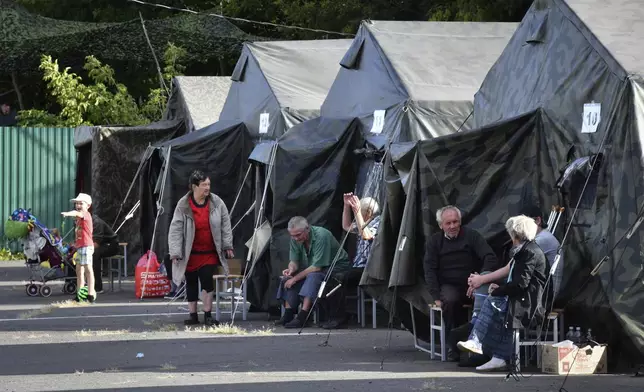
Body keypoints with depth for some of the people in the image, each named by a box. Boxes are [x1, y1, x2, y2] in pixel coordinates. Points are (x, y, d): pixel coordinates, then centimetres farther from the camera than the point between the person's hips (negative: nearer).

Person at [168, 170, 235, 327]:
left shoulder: (216, 202, -5)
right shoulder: (183, 205, -11)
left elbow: (225, 224, 3)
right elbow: (175, 229, -10)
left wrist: (227, 245, 4)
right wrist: (175, 252, -13)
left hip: (210, 253, 1)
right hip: (190, 254, 0)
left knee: (207, 281, -9)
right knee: (191, 283, 8)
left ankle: (208, 315, 1)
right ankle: (193, 315, 19)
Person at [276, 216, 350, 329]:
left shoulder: (321, 236, -29)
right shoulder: (295, 239, -7)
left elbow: (317, 266, -30)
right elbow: (294, 261, 0)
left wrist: (295, 278, -27)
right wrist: (291, 269, -25)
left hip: (336, 267, -8)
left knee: (313, 276, -35)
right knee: (287, 277, -11)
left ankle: (302, 317, -40)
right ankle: (288, 314, -13)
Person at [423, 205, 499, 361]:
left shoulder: (471, 236, 4)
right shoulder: (434, 242, 9)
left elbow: (491, 258, -6)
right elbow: (430, 271, 3)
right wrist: (436, 297, -11)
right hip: (449, 285, 0)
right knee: (450, 301, -36)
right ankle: (453, 346, -24)